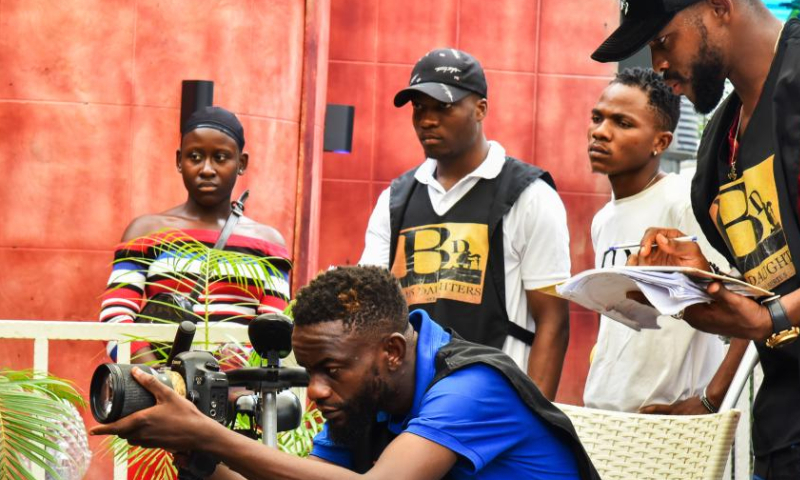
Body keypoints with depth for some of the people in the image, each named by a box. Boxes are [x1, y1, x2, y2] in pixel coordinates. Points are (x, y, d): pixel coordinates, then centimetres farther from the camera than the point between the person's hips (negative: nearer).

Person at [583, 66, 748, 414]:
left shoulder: (684, 203, -11)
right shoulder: (602, 220, 14)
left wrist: (708, 402, -19)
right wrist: (594, 404, 11)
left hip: (668, 421, -7)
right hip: (599, 416, 7)